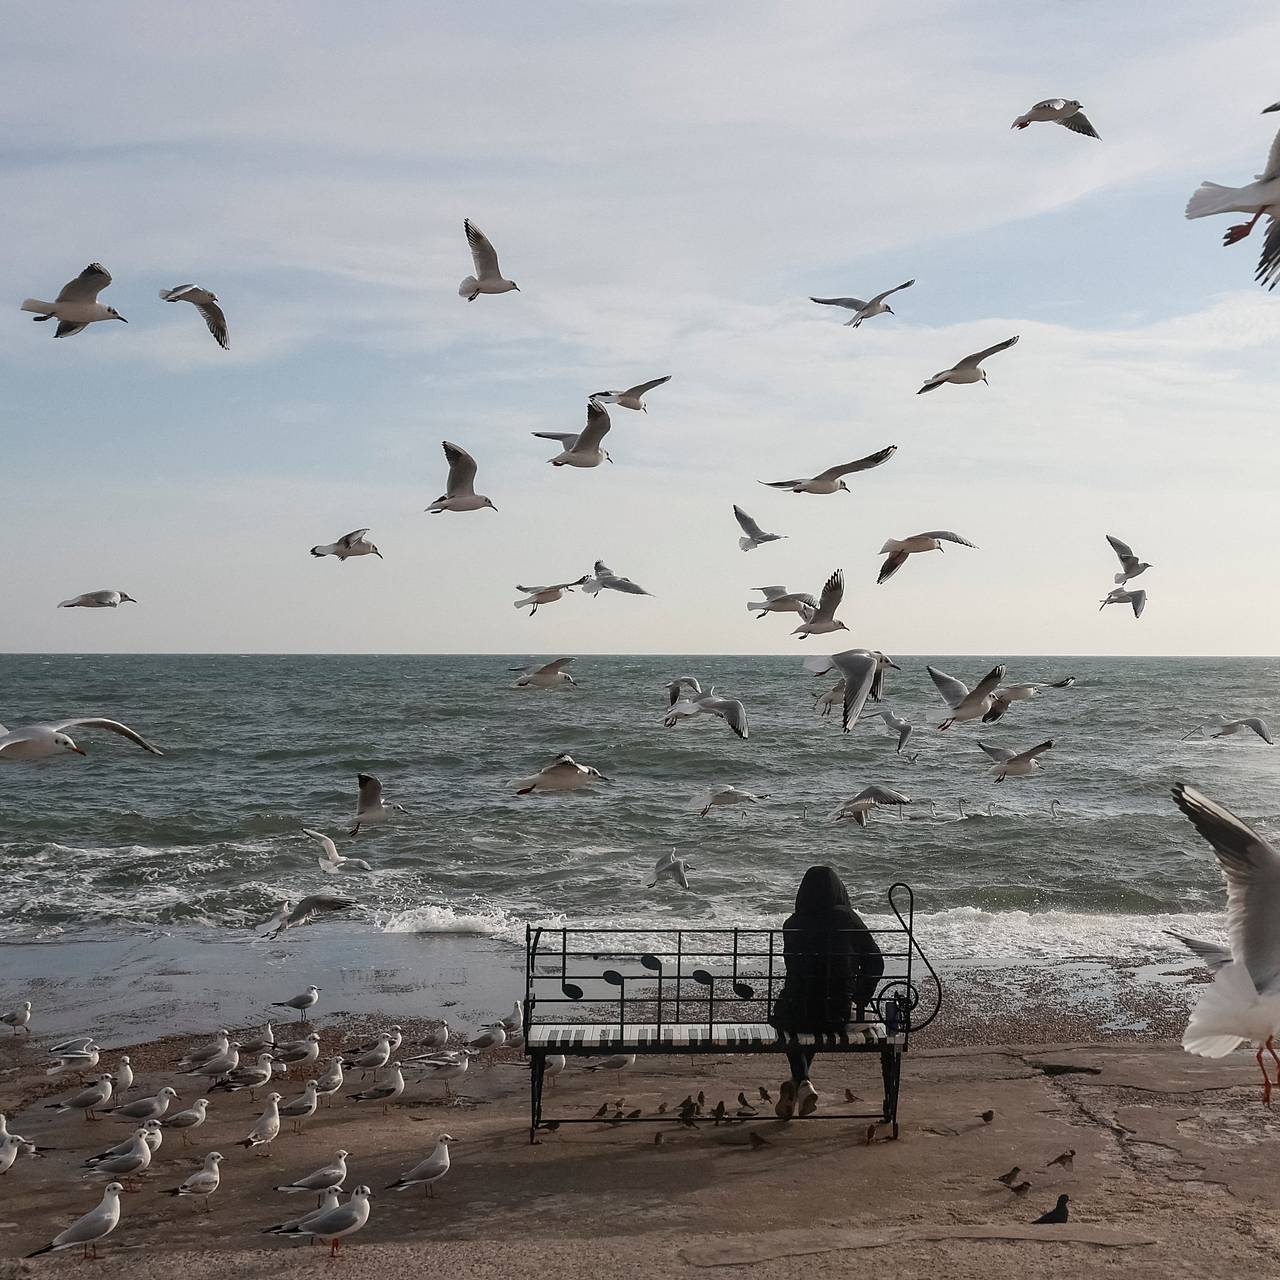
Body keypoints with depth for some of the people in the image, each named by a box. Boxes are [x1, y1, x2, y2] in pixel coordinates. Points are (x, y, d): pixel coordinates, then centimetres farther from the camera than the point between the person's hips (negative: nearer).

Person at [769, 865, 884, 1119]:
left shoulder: (793, 924, -3)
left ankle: (802, 1081, 12)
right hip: (838, 1015, 1)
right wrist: (860, 1002, 11)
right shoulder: (849, 919, -4)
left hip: (797, 1010, -1)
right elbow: (875, 962, 0)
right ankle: (799, 1083, 28)